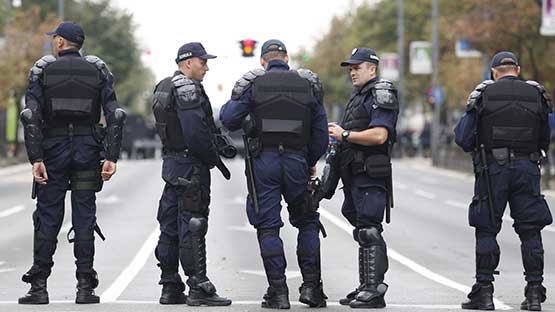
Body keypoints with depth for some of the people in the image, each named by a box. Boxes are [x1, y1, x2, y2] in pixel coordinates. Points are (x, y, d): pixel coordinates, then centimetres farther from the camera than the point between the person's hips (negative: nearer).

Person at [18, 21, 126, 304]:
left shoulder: (42, 69, 0)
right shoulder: (97, 69, 5)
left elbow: (31, 116, -10)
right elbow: (114, 115, -3)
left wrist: (36, 158, -12)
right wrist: (111, 157, -5)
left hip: (53, 148, -1)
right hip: (87, 149, 1)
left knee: (47, 216, 4)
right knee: (84, 217, 4)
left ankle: (39, 287, 3)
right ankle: (85, 287, 2)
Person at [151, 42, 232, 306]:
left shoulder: (163, 87, 18)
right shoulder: (188, 87, -14)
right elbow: (196, 130, -23)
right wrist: (213, 157, -11)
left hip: (171, 162, 10)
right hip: (191, 164, -10)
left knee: (170, 226, 11)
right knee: (192, 227, -9)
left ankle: (170, 287, 15)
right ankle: (199, 288, -8)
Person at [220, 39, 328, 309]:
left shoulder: (252, 84, -1)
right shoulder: (308, 84, 7)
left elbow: (228, 119, -6)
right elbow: (320, 132, 8)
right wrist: (311, 163, 21)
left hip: (263, 160, -1)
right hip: (296, 161, 1)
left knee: (268, 226, 3)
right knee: (307, 222, 15)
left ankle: (278, 292, -1)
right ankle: (311, 286, 8)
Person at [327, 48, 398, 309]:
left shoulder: (381, 95, -10)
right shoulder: (358, 96, 22)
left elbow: (379, 135, -22)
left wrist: (345, 134, -15)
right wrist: (338, 136, 11)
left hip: (370, 175, -10)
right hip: (355, 174, 10)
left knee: (369, 231, -13)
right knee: (362, 231, 12)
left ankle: (375, 291, -14)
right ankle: (366, 287, 18)